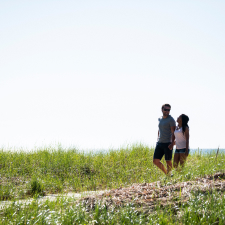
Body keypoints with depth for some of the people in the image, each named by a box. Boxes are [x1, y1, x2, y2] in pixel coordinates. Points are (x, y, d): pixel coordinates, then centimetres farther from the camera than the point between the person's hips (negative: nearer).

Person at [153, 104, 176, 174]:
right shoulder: (160, 119, 14)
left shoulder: (171, 119, -6)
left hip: (167, 144, -6)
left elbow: (174, 132, -12)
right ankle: (166, 172, 18)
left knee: (168, 161, 0)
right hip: (159, 143, 6)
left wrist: (172, 143, -21)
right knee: (155, 161, 2)